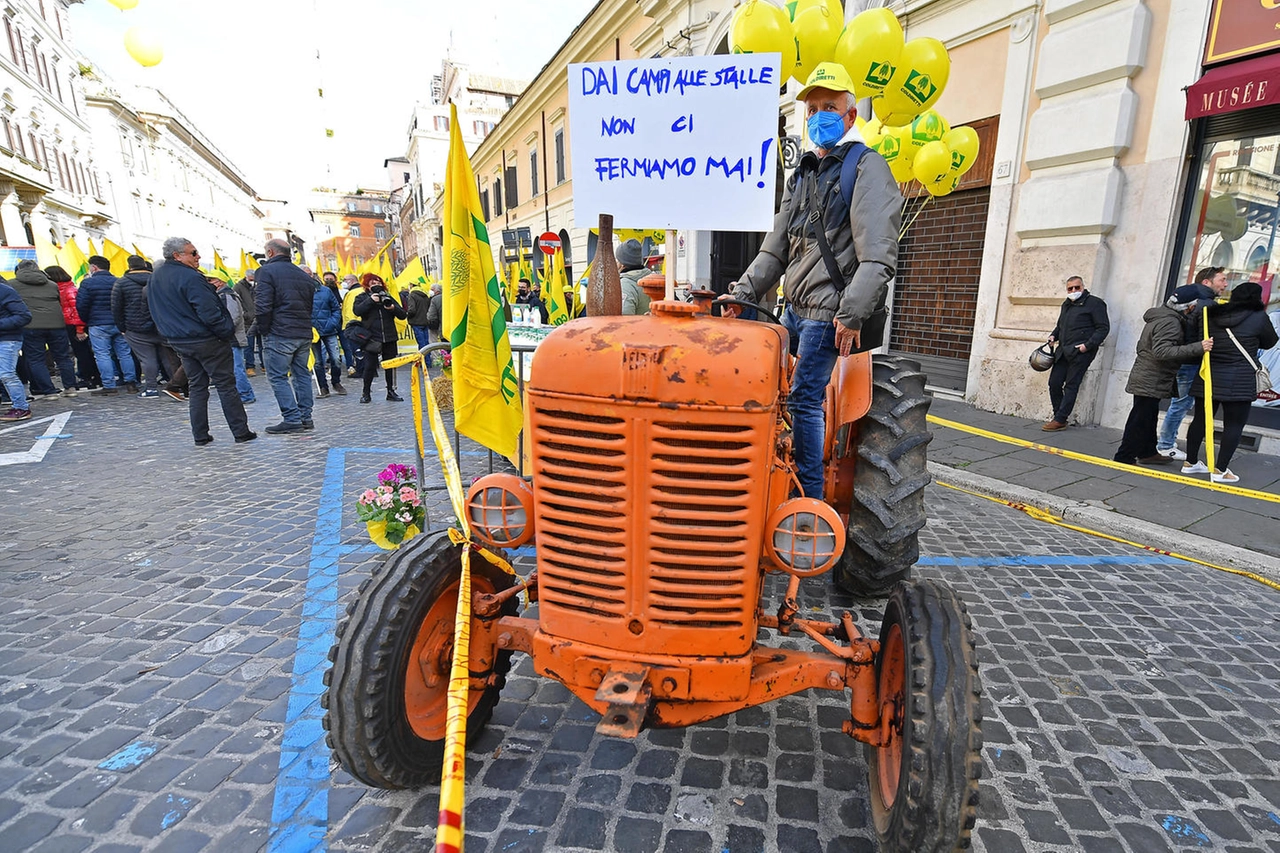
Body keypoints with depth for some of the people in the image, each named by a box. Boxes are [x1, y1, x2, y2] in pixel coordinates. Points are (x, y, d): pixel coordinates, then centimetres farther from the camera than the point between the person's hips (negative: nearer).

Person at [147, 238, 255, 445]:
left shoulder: (156, 276, 10)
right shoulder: (190, 277, -19)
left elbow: (157, 311, 18)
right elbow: (209, 313, -24)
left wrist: (173, 332, 23)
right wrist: (228, 332, -13)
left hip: (179, 341, 8)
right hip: (206, 340, -8)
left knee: (197, 387, 13)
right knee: (226, 385, -1)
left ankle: (200, 436, 15)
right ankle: (241, 432, 3)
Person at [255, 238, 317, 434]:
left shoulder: (267, 271, -6)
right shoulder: (304, 275, 16)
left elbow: (263, 305, -14)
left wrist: (264, 330, -3)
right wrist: (304, 326, 16)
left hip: (280, 334, -7)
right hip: (304, 334, 7)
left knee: (278, 377, -1)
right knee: (302, 374, 12)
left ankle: (292, 419, -5)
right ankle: (306, 417, 13)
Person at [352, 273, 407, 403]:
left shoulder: (388, 297, 12)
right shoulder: (362, 298, 5)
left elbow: (403, 315, 4)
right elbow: (357, 311, -15)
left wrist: (393, 308, -15)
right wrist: (370, 300, -20)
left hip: (389, 337, 3)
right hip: (371, 338, -3)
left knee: (390, 365, 7)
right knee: (370, 366, -2)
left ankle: (391, 391, 18)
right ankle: (366, 393, 10)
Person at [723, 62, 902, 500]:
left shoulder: (867, 168, -4)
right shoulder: (802, 175, 20)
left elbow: (878, 257, -16)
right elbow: (776, 248, 19)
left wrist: (852, 313, -25)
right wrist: (744, 292, 7)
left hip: (828, 311, -8)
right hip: (795, 306, 8)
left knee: (804, 398, -9)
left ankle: (811, 500, 1)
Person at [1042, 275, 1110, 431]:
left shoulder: (1094, 303, -2)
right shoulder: (1066, 304, 20)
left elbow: (1103, 328, -7)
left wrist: (1088, 345, -17)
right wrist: (1053, 335, 12)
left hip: (1080, 352, -7)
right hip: (1063, 351, 7)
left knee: (1071, 385, -7)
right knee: (1054, 383, 2)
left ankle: (1060, 420, -8)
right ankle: (1058, 415, 12)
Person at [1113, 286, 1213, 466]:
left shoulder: (1160, 316, 12)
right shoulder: (1169, 322, -19)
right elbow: (1162, 351, -30)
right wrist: (1198, 348, -34)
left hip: (1146, 379, 11)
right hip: (1150, 382, -11)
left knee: (1148, 418, 20)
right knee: (1140, 420, -6)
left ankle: (1148, 453, 33)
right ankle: (1124, 458, -2)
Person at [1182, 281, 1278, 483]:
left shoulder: (1212, 314, 5)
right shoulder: (1258, 317, -5)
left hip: (1209, 377, 5)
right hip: (1239, 382, -5)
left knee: (1200, 419, 11)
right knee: (1234, 425, 1)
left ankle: (1191, 462, 18)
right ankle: (1220, 470, 0)